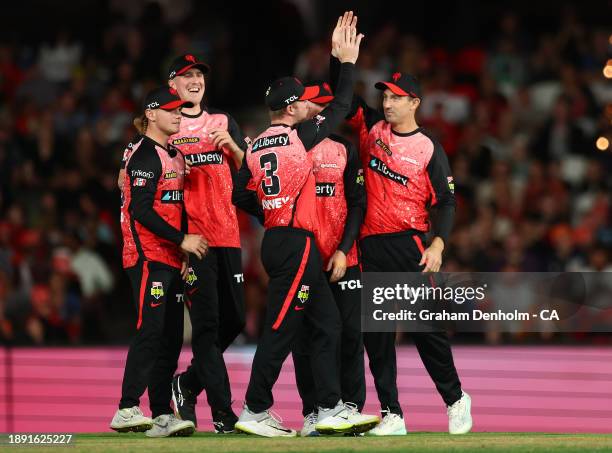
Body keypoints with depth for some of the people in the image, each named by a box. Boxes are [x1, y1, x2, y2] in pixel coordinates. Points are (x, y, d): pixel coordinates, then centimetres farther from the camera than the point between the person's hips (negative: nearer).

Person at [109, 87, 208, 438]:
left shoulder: (176, 156, 19)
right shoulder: (145, 156, -10)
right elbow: (141, 210, -18)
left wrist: (185, 252, 16)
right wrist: (182, 240, -19)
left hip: (171, 257, 9)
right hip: (148, 256, -9)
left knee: (172, 336, 5)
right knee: (151, 329, -16)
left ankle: (162, 415, 4)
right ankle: (127, 410, -18)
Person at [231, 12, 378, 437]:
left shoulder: (256, 147, 10)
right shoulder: (299, 136, -10)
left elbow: (242, 197, 10)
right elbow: (341, 107, -1)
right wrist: (347, 63, 9)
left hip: (276, 240, 9)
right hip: (297, 243, -9)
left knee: (327, 322, 10)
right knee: (281, 329, -5)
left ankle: (331, 409, 9)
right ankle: (255, 411, -3)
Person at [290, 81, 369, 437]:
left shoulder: (344, 149, 7)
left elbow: (358, 204, 4)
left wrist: (344, 250, -6)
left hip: (341, 259, 1)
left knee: (349, 334, -1)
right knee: (304, 337, 1)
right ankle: (313, 413, 6)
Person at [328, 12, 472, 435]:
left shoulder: (429, 148, -2)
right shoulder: (373, 128, 10)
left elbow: (446, 201, -3)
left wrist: (437, 245, -16)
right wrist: (338, 54, -2)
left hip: (409, 245, -4)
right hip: (371, 245, 4)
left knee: (426, 327, -6)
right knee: (375, 334, 2)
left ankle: (456, 400, 12)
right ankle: (392, 416, 5)